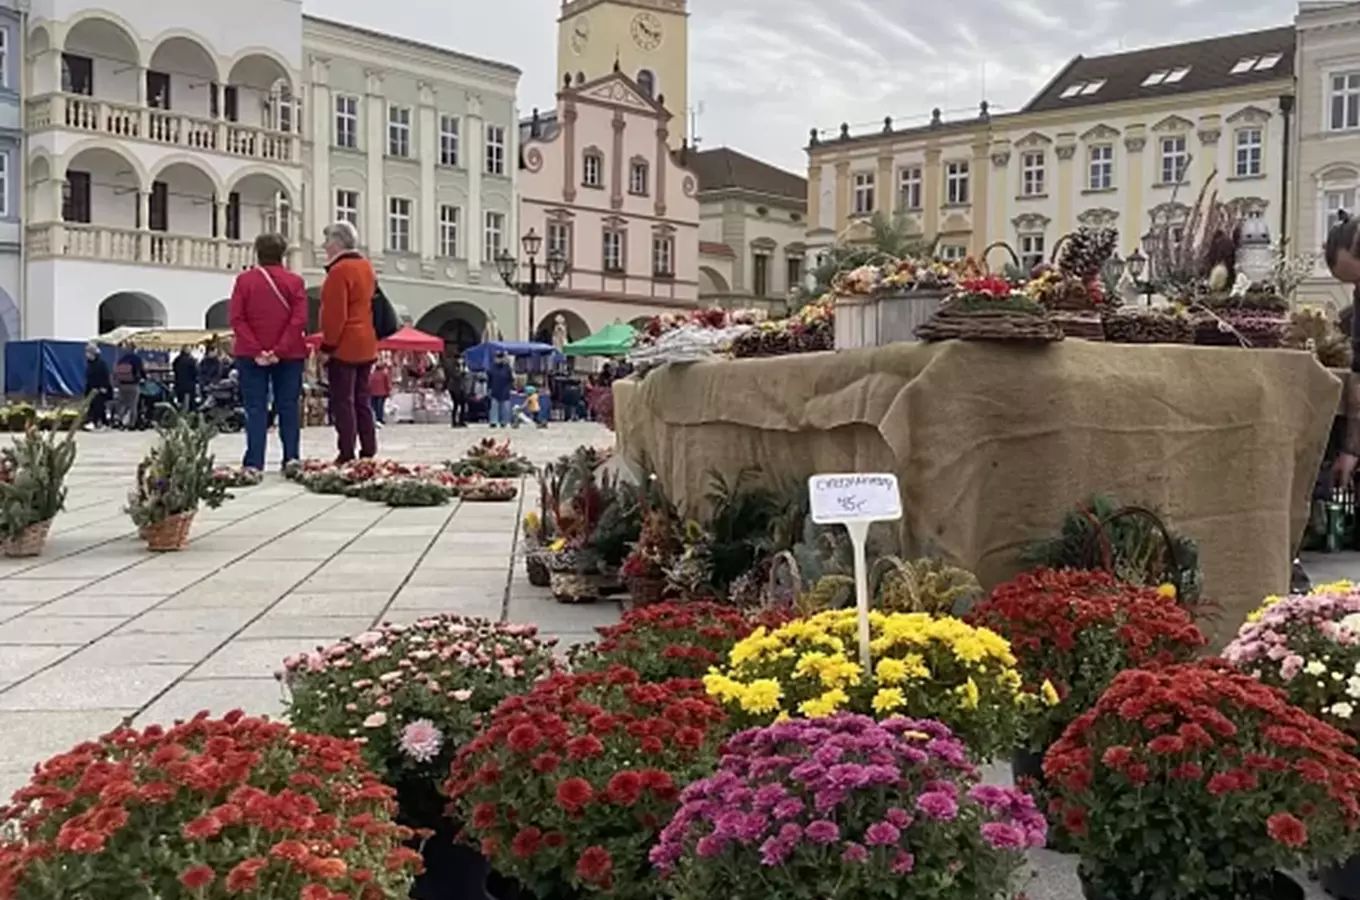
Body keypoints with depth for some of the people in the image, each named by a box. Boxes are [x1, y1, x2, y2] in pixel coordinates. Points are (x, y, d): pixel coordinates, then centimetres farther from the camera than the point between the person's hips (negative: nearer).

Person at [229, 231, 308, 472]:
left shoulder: (244, 280, 1)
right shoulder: (294, 281, 1)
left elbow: (237, 319, -6)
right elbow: (299, 320, -9)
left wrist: (256, 350, -9)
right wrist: (280, 350, -12)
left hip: (251, 355, 0)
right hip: (289, 355, 0)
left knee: (255, 408, 1)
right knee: (288, 408, 6)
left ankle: (254, 463, -4)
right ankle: (291, 461, 6)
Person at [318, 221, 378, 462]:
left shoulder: (339, 271, -14)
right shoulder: (366, 267, 14)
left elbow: (335, 314, -18)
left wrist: (328, 345, -13)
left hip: (345, 346, -9)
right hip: (366, 346, 9)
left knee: (342, 401, -5)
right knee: (361, 399, 13)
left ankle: (347, 454, -6)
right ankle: (369, 451, 14)